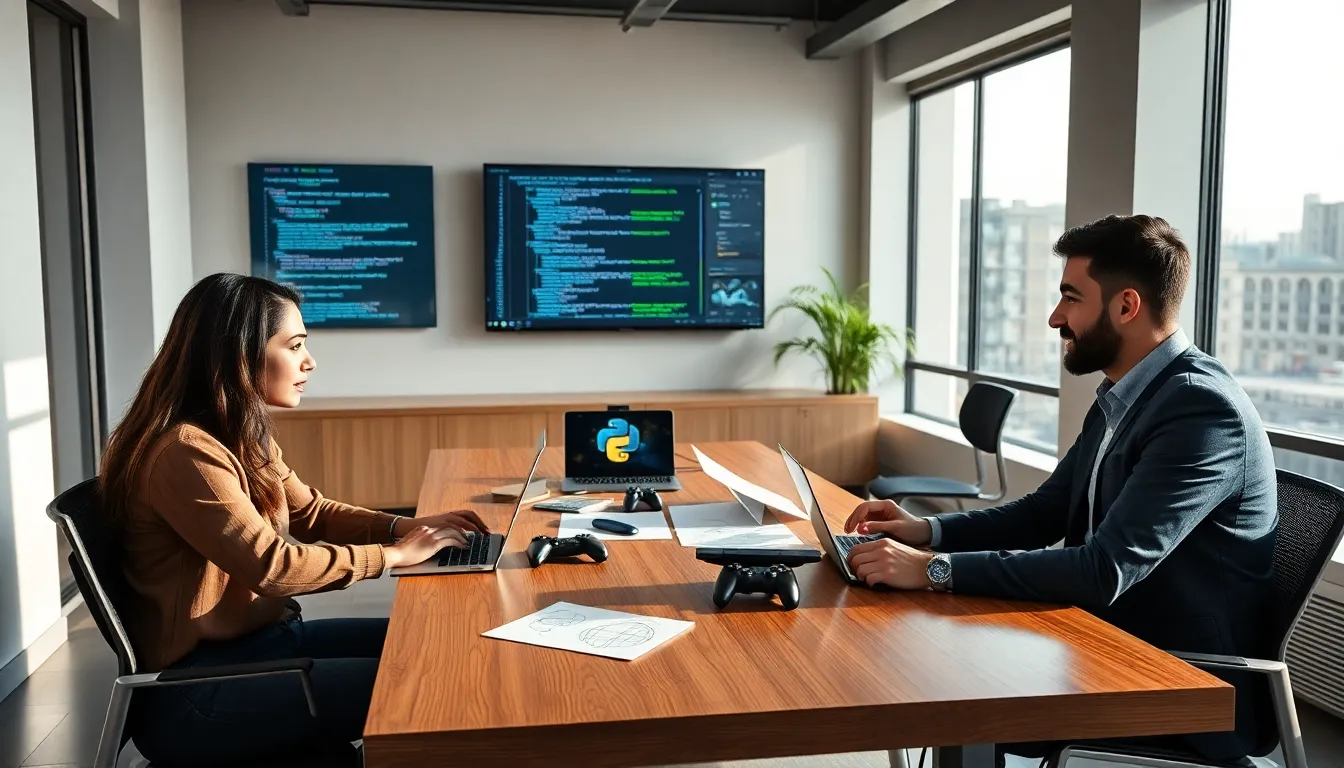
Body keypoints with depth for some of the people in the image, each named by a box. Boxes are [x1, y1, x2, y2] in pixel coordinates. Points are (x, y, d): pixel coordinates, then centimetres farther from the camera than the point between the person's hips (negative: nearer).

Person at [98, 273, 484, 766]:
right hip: (197, 687, -9)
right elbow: (271, 566, -27)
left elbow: (310, 513, 14)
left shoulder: (243, 436, 8)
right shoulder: (186, 453, -24)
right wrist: (394, 554, -17)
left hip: (262, 636, 9)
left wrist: (404, 526, -2)